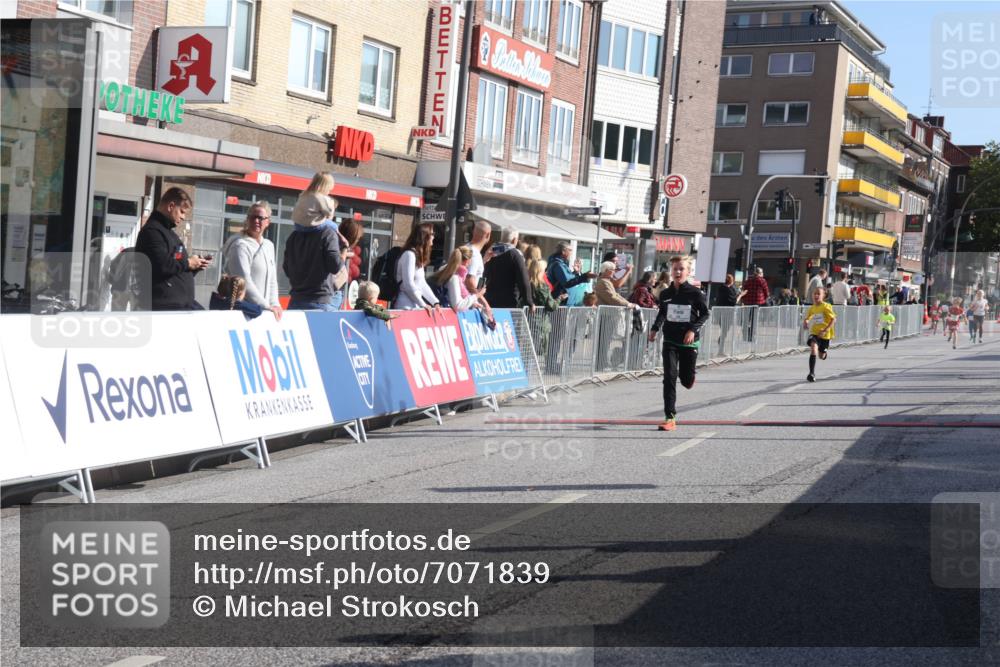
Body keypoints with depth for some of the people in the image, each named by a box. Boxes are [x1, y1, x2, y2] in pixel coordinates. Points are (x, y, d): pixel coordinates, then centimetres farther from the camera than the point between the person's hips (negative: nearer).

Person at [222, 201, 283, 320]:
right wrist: (266, 306, -18)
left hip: (263, 311, 7)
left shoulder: (269, 246, 16)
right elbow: (244, 282, -17)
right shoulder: (240, 245, -9)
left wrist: (274, 304, 3)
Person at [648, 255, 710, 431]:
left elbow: (705, 314, 0)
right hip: (670, 341, 2)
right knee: (669, 378, -10)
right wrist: (655, 328, 5)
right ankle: (670, 418, -9)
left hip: (689, 342, -2)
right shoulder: (665, 294, 3)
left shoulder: (695, 293, -7)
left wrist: (693, 329, -14)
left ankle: (688, 376, 47)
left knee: (687, 381, 7)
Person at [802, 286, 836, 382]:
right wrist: (805, 323, -6)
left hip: (825, 335, -2)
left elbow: (833, 319, -15)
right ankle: (812, 373, -27)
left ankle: (823, 353, 54)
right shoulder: (811, 308, 4)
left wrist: (825, 330, -24)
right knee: (813, 348, -27)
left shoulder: (826, 307, -11)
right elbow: (807, 318, 19)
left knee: (821, 356, 12)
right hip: (814, 333, 2)